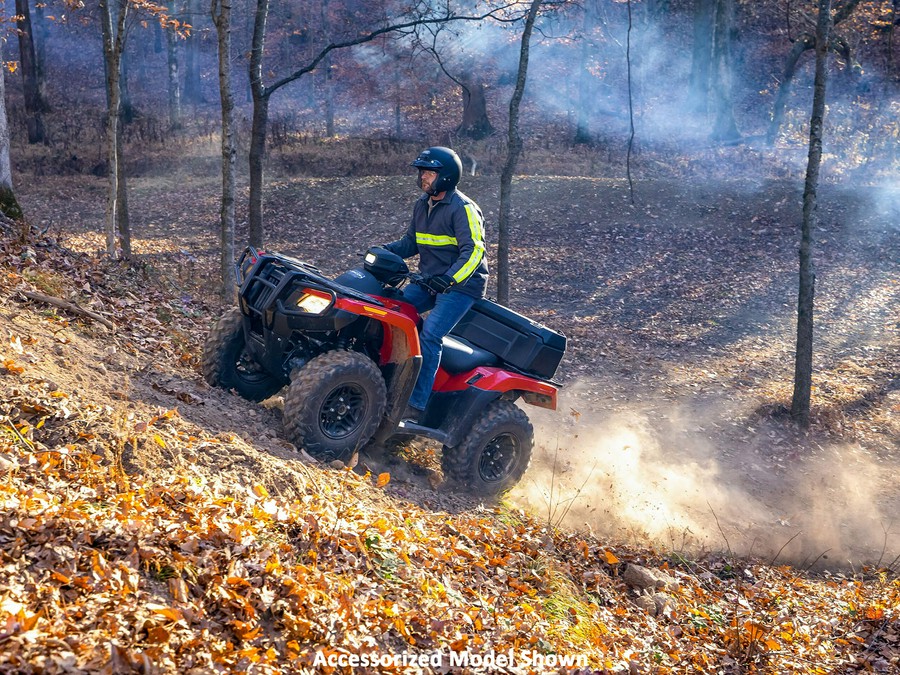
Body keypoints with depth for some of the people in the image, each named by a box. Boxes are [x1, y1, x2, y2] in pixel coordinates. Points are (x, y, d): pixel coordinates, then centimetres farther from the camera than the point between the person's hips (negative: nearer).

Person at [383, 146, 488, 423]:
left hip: (461, 285, -8)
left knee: (429, 335, -25)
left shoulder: (463, 209, -13)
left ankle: (416, 406, -27)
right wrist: (386, 250, 0)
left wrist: (450, 278, -34)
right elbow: (411, 242, 20)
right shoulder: (422, 205, 12)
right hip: (430, 281, 8)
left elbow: (473, 250, -21)